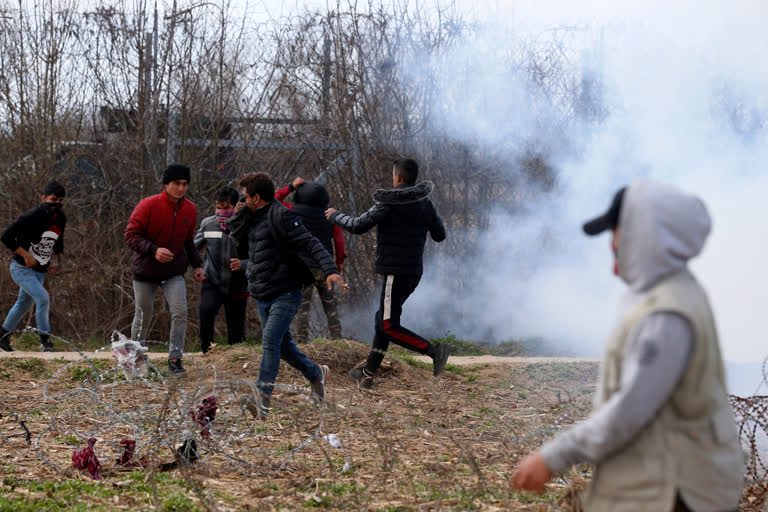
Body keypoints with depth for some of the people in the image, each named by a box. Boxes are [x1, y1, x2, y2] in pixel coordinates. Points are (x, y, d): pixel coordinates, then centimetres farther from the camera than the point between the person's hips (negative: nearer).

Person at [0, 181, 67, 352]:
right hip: (21, 268, -8)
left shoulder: (60, 219, 1)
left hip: (40, 271, 8)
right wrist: (26, 255, -24)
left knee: (24, 303, 17)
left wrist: (58, 259, 3)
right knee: (43, 298, -21)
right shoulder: (32, 216, -22)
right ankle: (45, 340, -12)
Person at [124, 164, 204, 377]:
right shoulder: (148, 205, -15)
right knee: (143, 316, 8)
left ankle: (175, 359, -6)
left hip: (174, 272, 3)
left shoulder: (190, 210, 0)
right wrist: (153, 250, -30)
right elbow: (130, 235, -15)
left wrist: (197, 264, 2)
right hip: (145, 271, -3)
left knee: (180, 312, -15)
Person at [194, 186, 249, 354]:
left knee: (236, 335, 6)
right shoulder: (208, 224, 0)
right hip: (212, 283, 0)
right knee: (206, 309, -30)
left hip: (237, 288, 0)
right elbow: (195, 247, 16)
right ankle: (207, 350, -16)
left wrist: (243, 264, -25)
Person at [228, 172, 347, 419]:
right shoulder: (254, 219, 14)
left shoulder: (280, 216, -14)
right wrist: (238, 219, 6)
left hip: (285, 294, -9)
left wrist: (329, 269, -35)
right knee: (282, 344, 16)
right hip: (263, 297, 9)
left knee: (270, 342, -20)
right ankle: (315, 373, 37)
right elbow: (242, 250, 18)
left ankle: (263, 400, -26)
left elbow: (309, 243, -21)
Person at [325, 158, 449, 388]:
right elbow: (440, 235, 14)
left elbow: (359, 226, -14)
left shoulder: (390, 203, -14)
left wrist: (335, 216, 3)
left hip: (395, 271, -8)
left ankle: (434, 350, -18)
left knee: (389, 326, -5)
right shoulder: (425, 203, 7)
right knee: (383, 319, 17)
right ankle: (368, 373, 21)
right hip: (414, 271, 8)